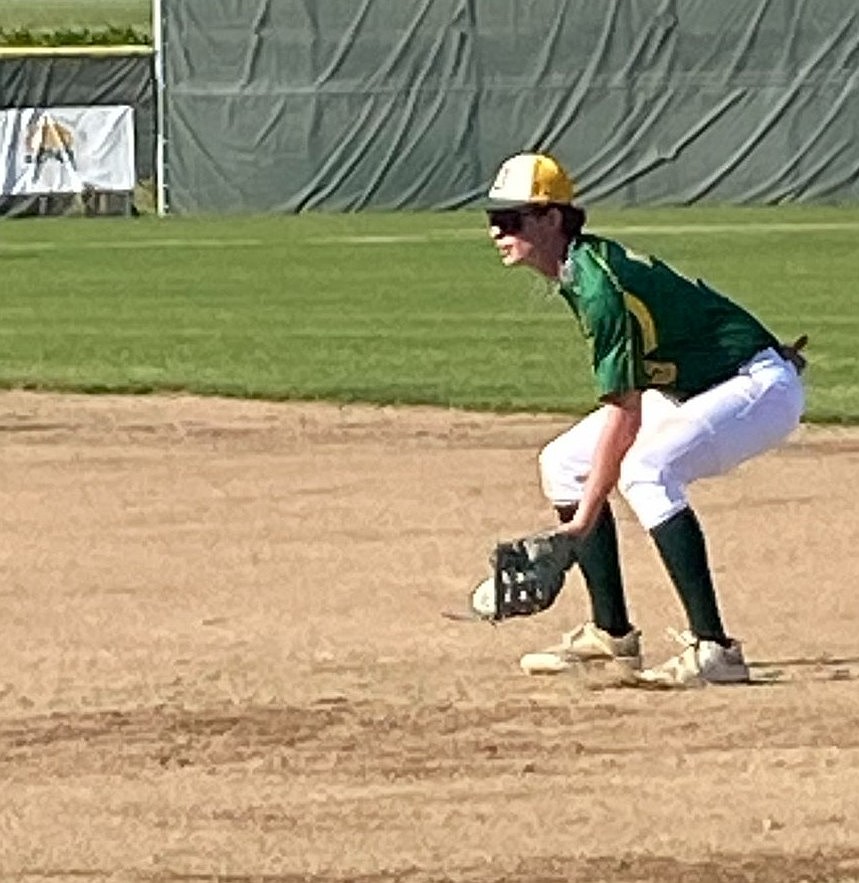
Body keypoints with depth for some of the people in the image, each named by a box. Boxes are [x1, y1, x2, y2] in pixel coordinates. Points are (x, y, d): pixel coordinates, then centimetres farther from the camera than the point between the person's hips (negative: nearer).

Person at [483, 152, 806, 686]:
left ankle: (714, 649, -33)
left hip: (763, 386, -11)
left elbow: (624, 415, -26)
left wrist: (582, 521, -24)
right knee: (563, 463, 8)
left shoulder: (598, 285, -26)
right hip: (691, 388, 11)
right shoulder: (578, 267, 2)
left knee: (645, 469, -33)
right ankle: (612, 635, 14)